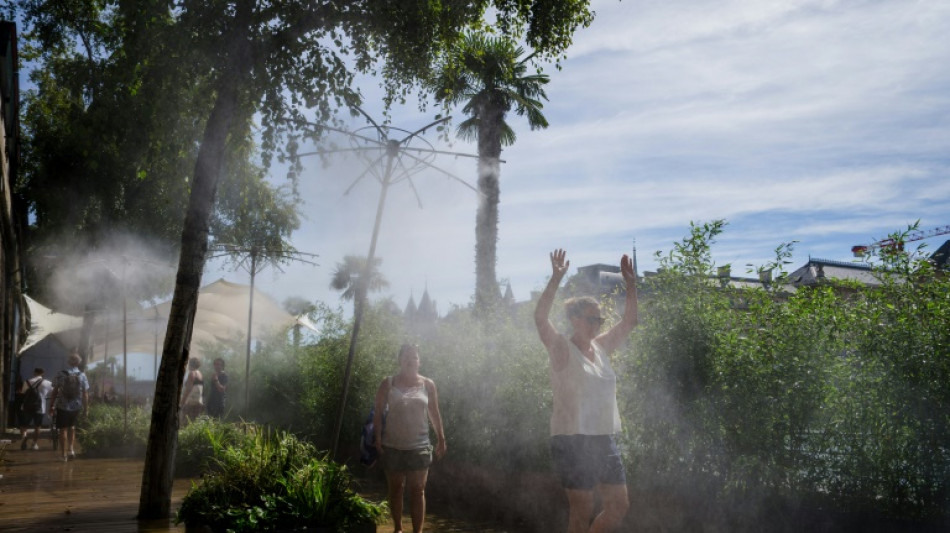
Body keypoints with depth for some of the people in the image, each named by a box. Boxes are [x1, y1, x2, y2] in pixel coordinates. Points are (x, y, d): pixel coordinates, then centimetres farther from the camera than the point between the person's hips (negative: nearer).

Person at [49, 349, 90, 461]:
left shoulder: (61, 375, -8)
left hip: (62, 406, -2)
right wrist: (85, 409, 6)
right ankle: (71, 449, 14)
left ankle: (64, 454, 8)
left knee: (63, 430, 7)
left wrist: (51, 407, 1)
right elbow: (85, 394, -3)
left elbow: (55, 392, -7)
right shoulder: (82, 376, -5)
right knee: (72, 427, 24)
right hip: (76, 407, 2)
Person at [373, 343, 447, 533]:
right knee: (396, 489, 9)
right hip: (393, 446, 0)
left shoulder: (428, 384, 4)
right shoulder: (388, 384, 0)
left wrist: (441, 438, 5)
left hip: (419, 446, 0)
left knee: (418, 490, -1)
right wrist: (377, 437, -9)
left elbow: (434, 413, 8)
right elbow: (378, 412, -1)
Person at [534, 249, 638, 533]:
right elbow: (540, 318, -23)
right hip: (573, 441, -7)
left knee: (619, 505, 9)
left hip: (605, 440, 7)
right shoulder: (562, 349, -7)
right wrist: (556, 279, -31)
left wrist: (631, 284, 4)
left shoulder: (600, 347, 11)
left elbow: (629, 321, 15)